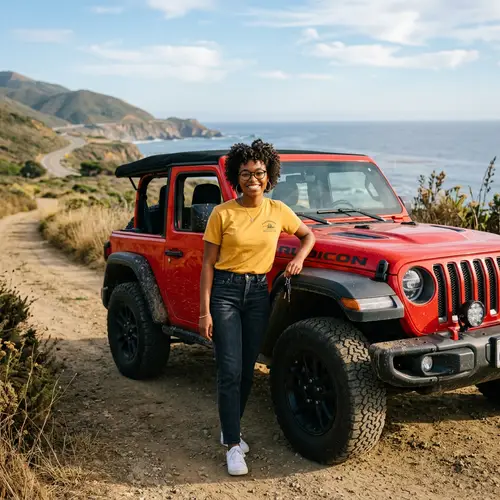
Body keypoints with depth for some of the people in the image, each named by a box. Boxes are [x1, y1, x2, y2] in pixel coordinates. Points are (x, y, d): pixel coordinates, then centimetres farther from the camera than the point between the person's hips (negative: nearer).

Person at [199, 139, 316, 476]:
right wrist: (205, 311, -10)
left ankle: (229, 429, 31)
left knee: (247, 369, 11)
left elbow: (308, 236, 17)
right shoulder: (223, 213, -7)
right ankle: (233, 446, 3)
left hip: (258, 292, 3)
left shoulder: (278, 211, 1)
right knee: (230, 371, -6)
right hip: (225, 291, -3)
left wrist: (299, 259, -4)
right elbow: (208, 264, -5)